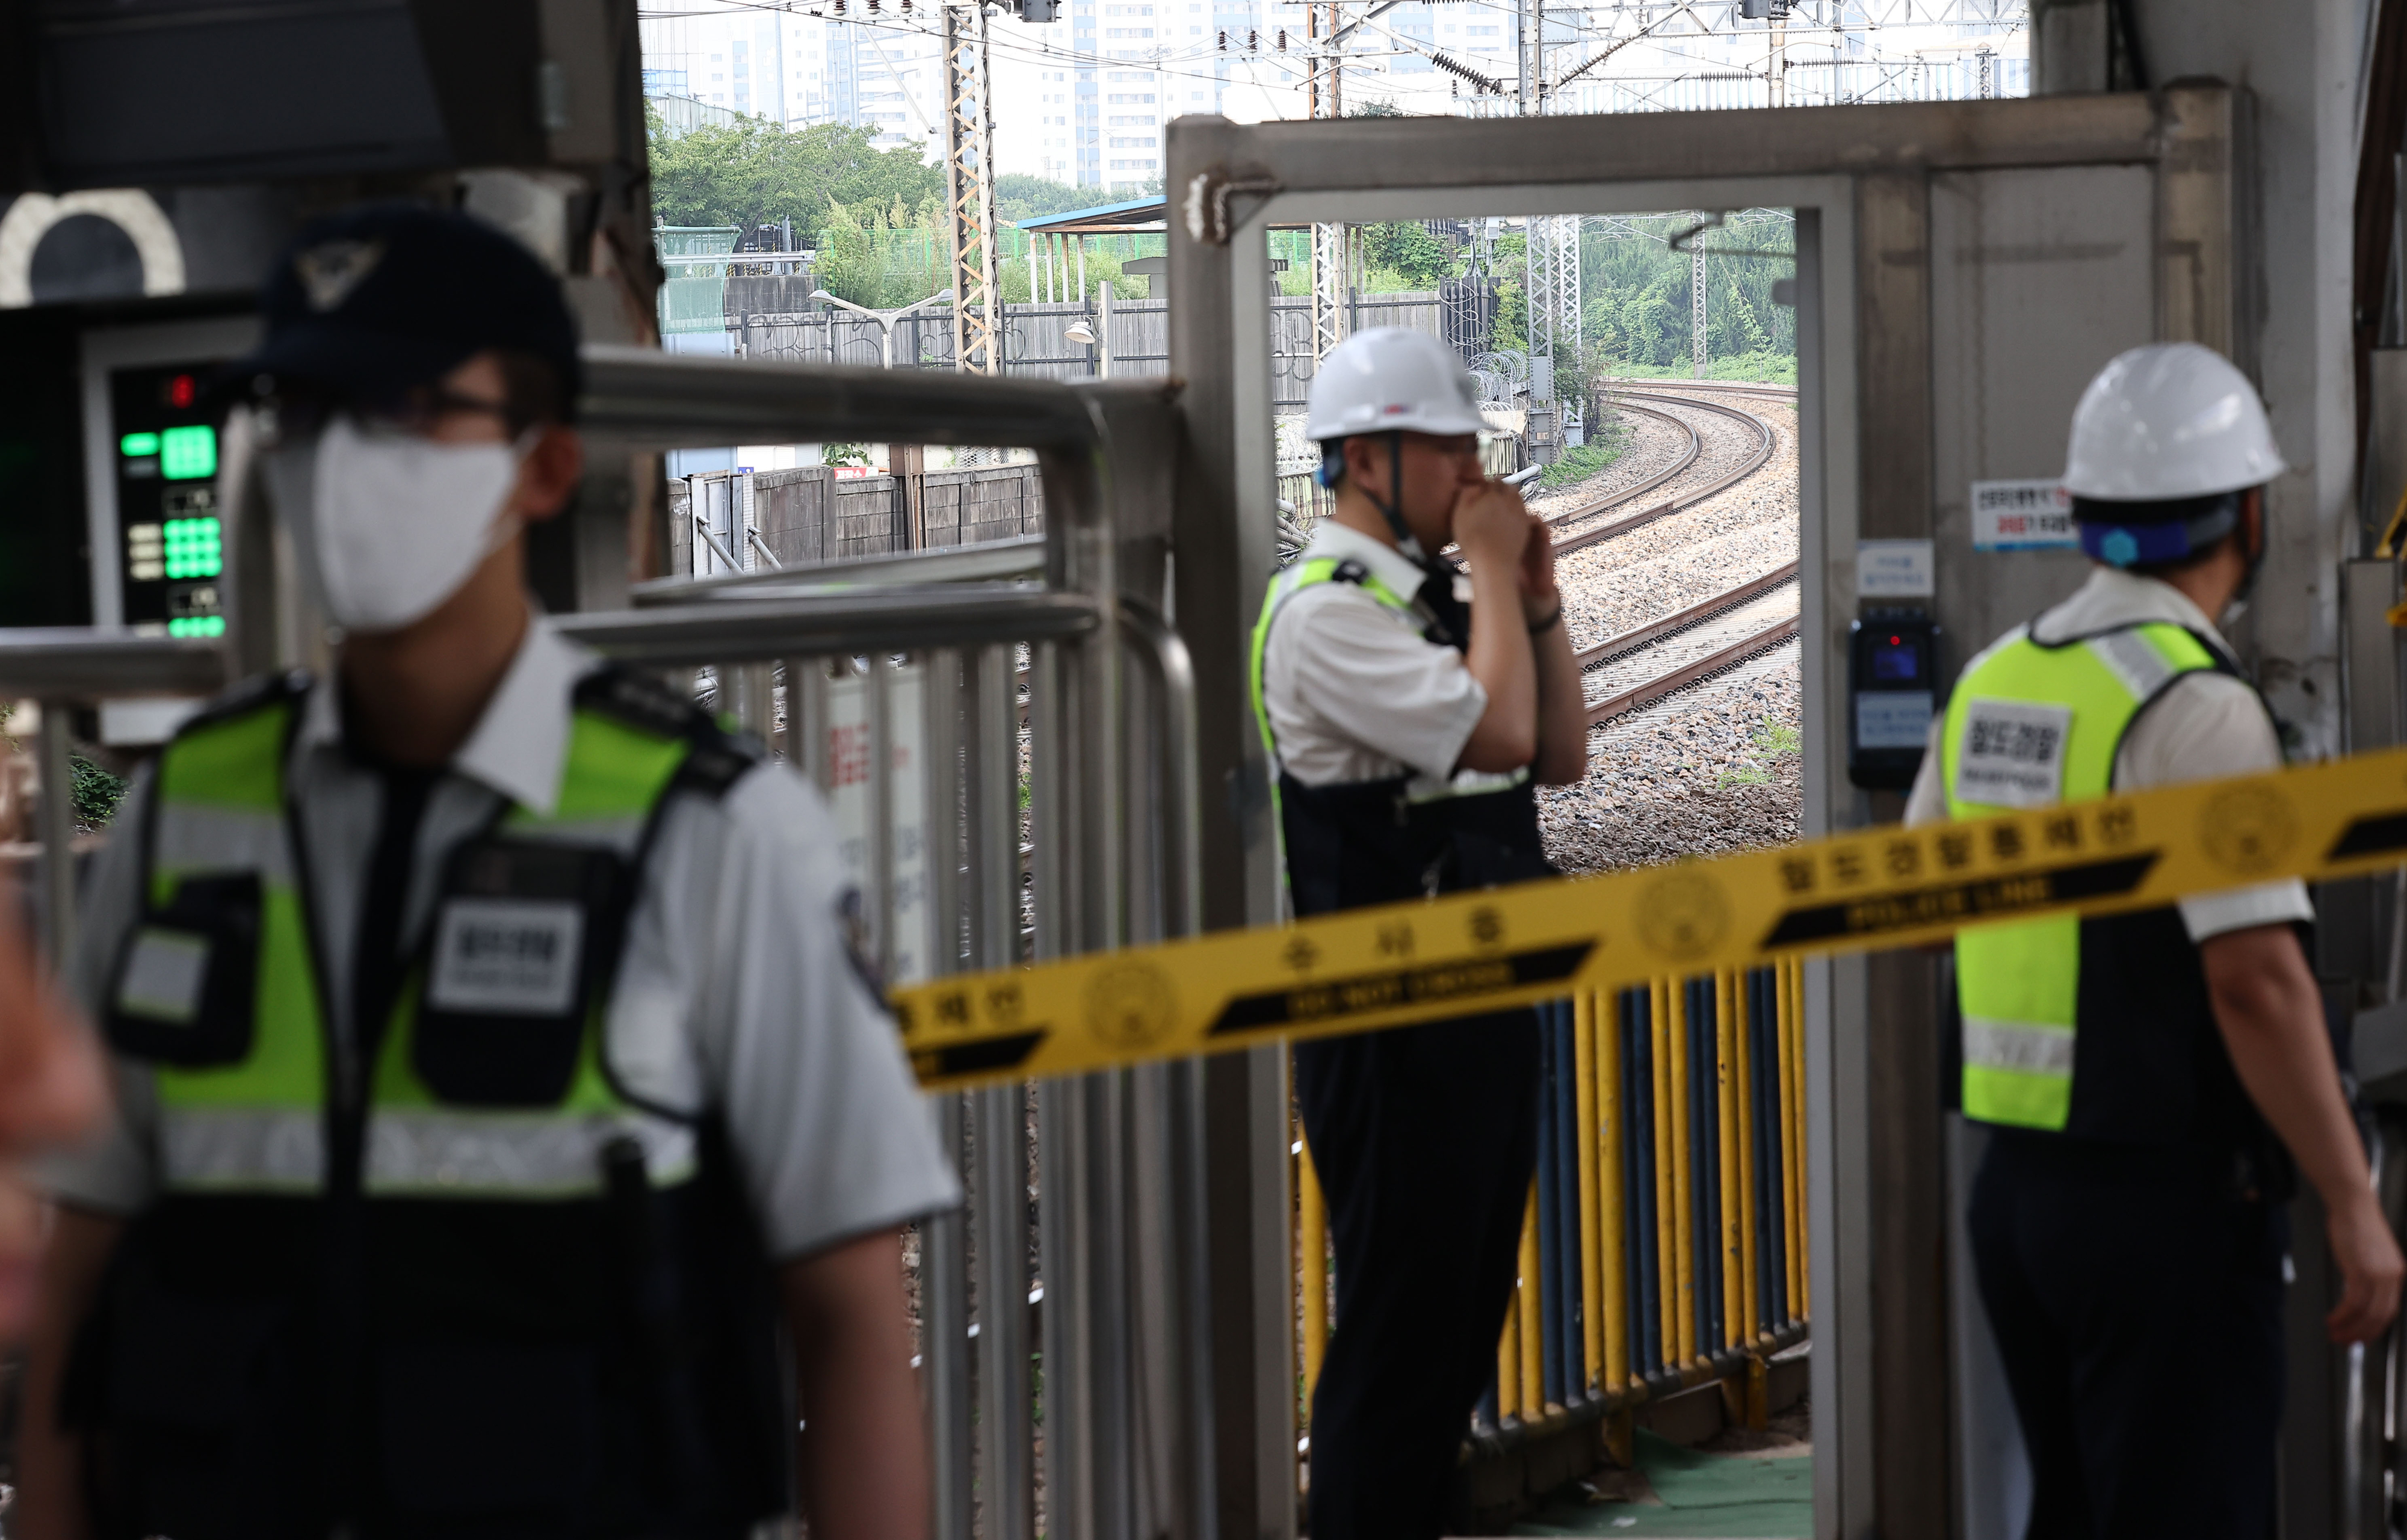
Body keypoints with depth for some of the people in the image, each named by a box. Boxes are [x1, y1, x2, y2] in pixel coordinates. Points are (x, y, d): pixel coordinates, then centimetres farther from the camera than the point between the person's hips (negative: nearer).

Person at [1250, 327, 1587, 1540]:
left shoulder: (1435, 599, 14)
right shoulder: (1326, 611, -14)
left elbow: (1560, 757, 15)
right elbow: (1494, 729, -25)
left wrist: (1536, 600, 5)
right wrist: (1491, 573, -13)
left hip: (1484, 1000, 9)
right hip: (1390, 1021, -9)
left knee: (1465, 1310, 15)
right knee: (1399, 1326, -5)